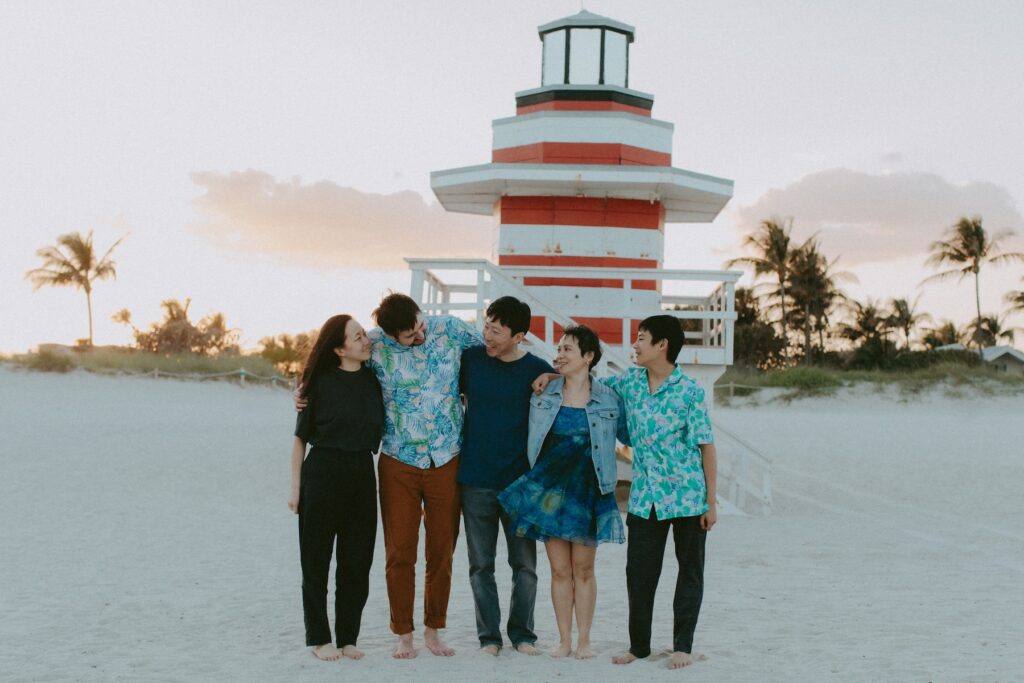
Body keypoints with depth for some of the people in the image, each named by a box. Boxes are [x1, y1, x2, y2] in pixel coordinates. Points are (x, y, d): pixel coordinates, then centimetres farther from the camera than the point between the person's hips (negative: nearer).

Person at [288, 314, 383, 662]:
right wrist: (295, 486, -3)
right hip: (322, 473, -3)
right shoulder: (322, 382, -5)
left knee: (357, 561, 5)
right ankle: (319, 638, 14)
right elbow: (301, 437, -1)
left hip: (362, 474, 3)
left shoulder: (374, 379, 4)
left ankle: (348, 637, 17)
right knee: (317, 561, 4)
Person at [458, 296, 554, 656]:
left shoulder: (538, 371, -3)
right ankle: (489, 635, 17)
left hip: (521, 481, -1)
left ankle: (522, 633, 20)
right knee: (481, 564, 6)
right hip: (476, 481, 1)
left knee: (525, 564, 5)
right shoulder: (470, 359, 0)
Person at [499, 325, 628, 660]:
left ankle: (584, 639, 16)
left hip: (588, 492, -1)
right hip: (549, 490, 1)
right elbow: (530, 438, 17)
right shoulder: (543, 395, 3)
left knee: (583, 568, 5)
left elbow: (630, 436, 8)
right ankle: (564, 639, 14)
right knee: (560, 569, 4)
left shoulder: (608, 399, -1)